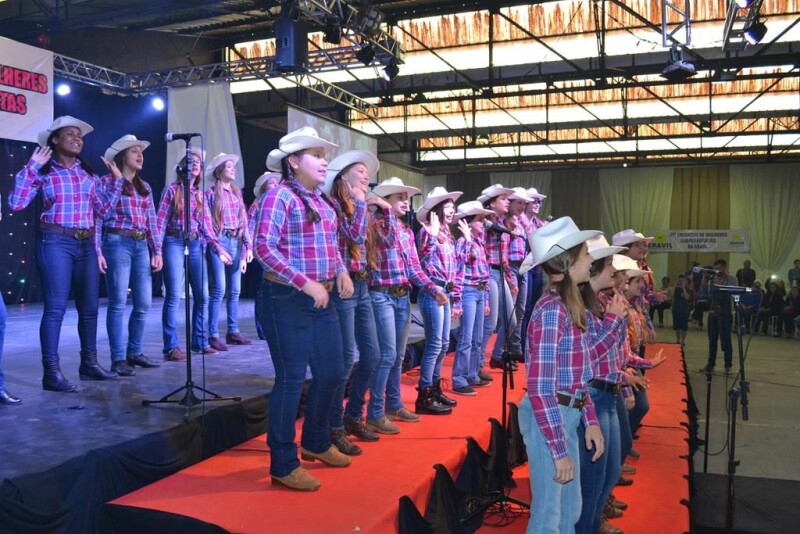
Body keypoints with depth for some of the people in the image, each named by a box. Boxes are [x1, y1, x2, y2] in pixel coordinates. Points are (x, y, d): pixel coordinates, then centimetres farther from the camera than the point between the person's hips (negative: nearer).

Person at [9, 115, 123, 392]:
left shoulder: (87, 173, 13)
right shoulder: (43, 172, -2)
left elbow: (102, 208, 17)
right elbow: (16, 204, -10)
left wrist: (117, 180, 14)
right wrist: (30, 167, -12)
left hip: (86, 244, 6)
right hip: (55, 243, -6)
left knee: (90, 306, 10)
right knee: (56, 307, -7)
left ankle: (89, 364, 22)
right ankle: (51, 372, -1)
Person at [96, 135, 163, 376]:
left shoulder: (145, 187, 17)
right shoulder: (107, 181, -2)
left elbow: (152, 221, 15)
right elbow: (97, 218, -6)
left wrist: (157, 251, 8)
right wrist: (97, 251, -14)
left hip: (141, 246, 6)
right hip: (117, 243, -6)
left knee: (144, 303, 6)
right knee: (118, 303, -4)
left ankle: (134, 352, 19)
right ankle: (118, 358, 4)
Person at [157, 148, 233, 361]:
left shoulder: (200, 195, 15)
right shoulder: (172, 189, 2)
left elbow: (207, 227, 11)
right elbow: (161, 222, -4)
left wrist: (220, 249, 0)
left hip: (196, 246, 5)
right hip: (174, 244, -5)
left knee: (202, 296, 6)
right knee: (174, 296, -8)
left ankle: (200, 342, 17)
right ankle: (171, 348, -6)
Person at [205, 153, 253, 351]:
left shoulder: (237, 192, 15)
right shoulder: (211, 193, -2)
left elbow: (244, 221, 13)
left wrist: (248, 246, 7)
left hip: (235, 242, 6)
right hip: (219, 241, -6)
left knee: (235, 290, 9)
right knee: (219, 289, -8)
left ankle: (233, 331, 17)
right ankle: (213, 335, -3)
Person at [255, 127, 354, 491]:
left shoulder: (323, 201, 14)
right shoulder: (280, 195, -11)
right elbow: (264, 248, -19)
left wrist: (341, 271, 4)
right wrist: (305, 283, -24)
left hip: (322, 300, 8)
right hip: (286, 299, -8)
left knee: (332, 372, 15)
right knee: (292, 379, -2)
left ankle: (316, 442, 37)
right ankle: (283, 465, 13)